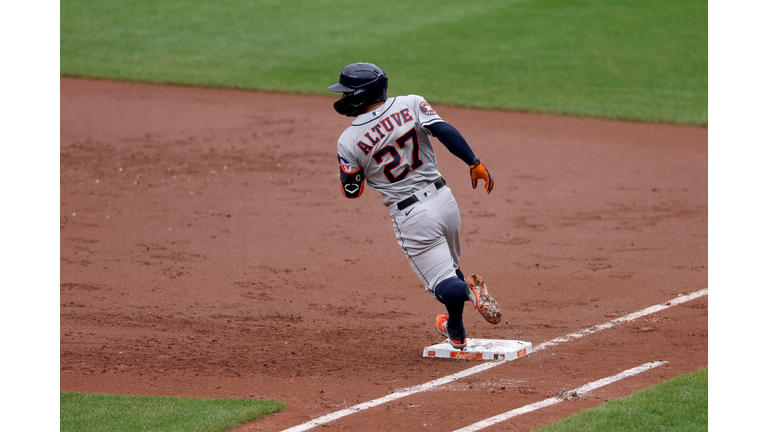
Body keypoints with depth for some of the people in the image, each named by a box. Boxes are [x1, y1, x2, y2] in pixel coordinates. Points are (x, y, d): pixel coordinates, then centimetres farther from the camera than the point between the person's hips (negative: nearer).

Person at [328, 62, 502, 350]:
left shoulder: (349, 141, -8)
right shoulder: (411, 105, -3)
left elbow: (352, 191, 0)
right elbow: (445, 132, -16)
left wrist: (349, 162, 18)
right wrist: (475, 163, -15)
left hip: (411, 217, -4)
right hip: (444, 199, 4)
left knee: (443, 284, 2)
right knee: (449, 264, 28)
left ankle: (469, 290, -29)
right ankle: (456, 333, 33)